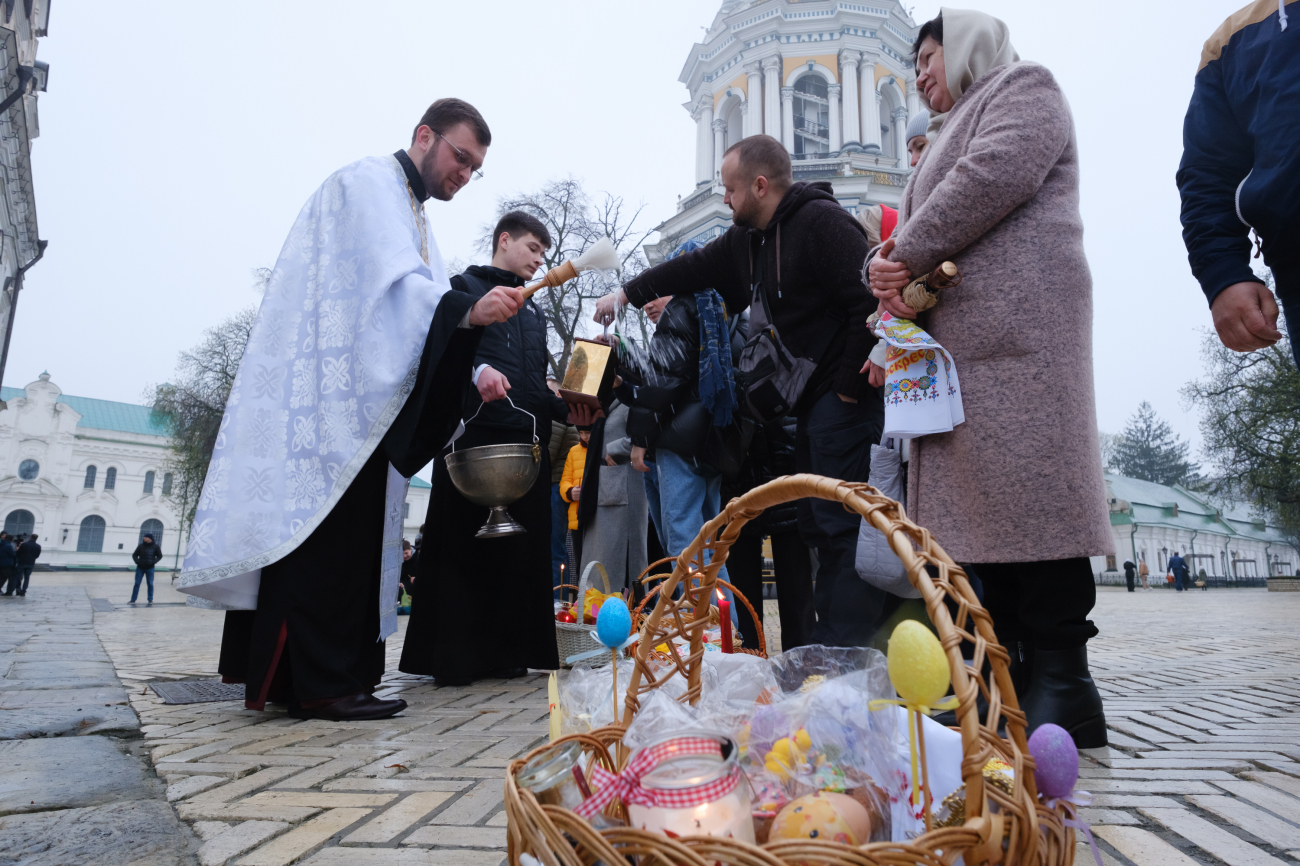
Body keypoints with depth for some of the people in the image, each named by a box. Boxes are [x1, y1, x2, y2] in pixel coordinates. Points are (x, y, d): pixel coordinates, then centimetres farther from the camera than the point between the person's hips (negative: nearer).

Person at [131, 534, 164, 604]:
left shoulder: (155, 547, -1)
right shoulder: (140, 546, 1)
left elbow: (159, 556, 2)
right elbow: (134, 555, 9)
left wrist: (153, 562, -13)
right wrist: (137, 561, -10)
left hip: (150, 568, -1)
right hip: (140, 568, 1)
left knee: (150, 584, 4)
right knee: (137, 584, 3)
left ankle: (150, 599, 14)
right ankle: (133, 600, 8)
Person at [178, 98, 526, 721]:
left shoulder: (414, 218, 26)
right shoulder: (368, 183, -3)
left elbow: (421, 314, 17)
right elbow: (390, 285, -20)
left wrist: (475, 372, 2)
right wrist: (469, 308, -35)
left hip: (361, 407, 10)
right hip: (328, 398, -10)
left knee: (349, 538, 7)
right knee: (328, 529, -12)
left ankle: (288, 676, 14)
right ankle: (320, 683, -8)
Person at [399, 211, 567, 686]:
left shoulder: (534, 313, 29)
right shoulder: (464, 287, 11)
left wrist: (570, 408, 9)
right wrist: (475, 368, -24)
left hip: (527, 444, 6)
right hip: (474, 436, -6)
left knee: (520, 550, 3)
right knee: (463, 546, -6)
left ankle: (507, 654, 10)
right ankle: (453, 659, 2)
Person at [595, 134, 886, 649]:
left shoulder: (822, 222, -12)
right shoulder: (748, 238, 16)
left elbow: (867, 306, -20)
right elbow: (694, 269, 28)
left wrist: (848, 390, -18)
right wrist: (628, 292, 30)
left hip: (845, 398, -9)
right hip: (812, 401, 9)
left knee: (843, 525, -10)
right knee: (817, 524, 10)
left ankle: (845, 654, -5)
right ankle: (826, 646, 18)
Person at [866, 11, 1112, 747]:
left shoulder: (1024, 86, 12)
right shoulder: (951, 137, 36)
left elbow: (995, 175, -10)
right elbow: (913, 231, 23)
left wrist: (909, 256, -4)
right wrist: (886, 267, 0)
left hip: (1016, 330, -8)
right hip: (956, 341, 8)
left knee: (1028, 493, -14)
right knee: (979, 503, 0)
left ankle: (1063, 689, -10)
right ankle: (1011, 680, 3)